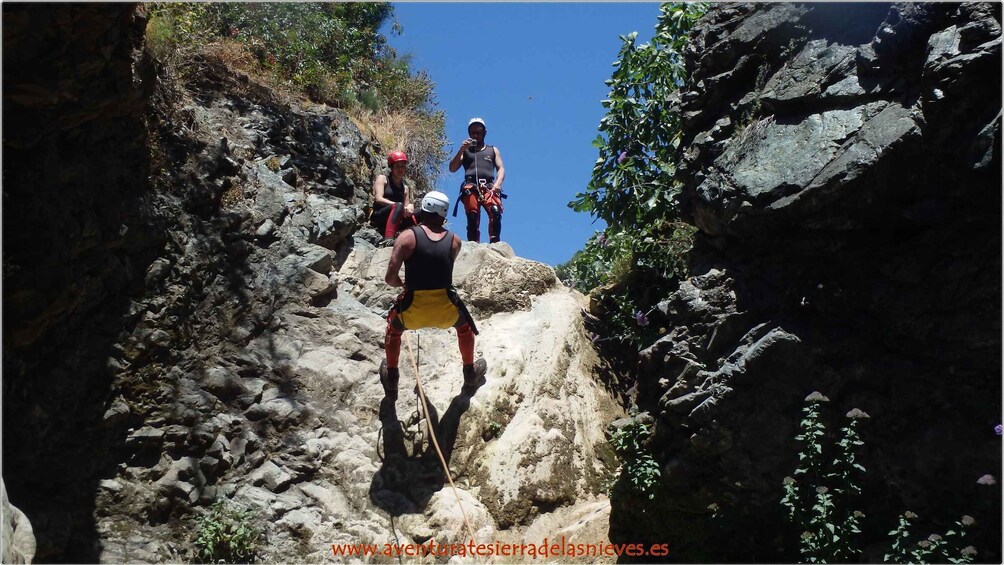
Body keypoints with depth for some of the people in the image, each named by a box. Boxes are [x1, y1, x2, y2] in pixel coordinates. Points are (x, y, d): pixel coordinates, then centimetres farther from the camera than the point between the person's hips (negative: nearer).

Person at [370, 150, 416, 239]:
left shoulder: (405, 188, 18)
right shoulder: (382, 179, 5)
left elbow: (406, 210, 11)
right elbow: (378, 199, -10)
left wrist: (409, 208, -15)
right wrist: (399, 206, -21)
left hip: (394, 223, 6)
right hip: (379, 218, -5)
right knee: (398, 206, -33)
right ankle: (388, 240, -50)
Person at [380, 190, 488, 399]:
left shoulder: (407, 236, -6)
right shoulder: (454, 241, 3)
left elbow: (390, 278, -9)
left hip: (413, 312, -1)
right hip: (446, 311, 1)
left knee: (393, 327, 34)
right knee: (464, 325, 36)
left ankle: (391, 379, 42)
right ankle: (470, 375, 48)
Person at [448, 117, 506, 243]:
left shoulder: (493, 150, 28)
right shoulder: (465, 150, 27)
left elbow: (501, 169, 16)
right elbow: (452, 169, 16)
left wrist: (497, 184, -5)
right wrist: (461, 150, 3)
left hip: (489, 187, -1)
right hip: (471, 187, 1)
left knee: (495, 212, -27)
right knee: (472, 217, -16)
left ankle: (494, 244, -31)